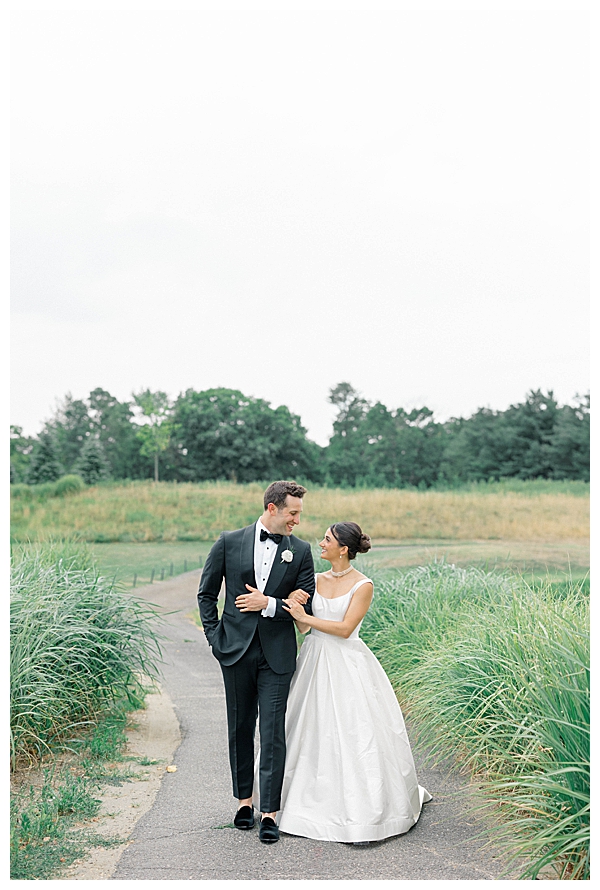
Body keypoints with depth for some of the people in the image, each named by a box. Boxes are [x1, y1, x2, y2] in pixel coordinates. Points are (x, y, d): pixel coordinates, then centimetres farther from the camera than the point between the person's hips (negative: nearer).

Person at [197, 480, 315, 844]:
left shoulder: (301, 550, 1)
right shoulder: (230, 542, 1)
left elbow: (307, 607, 1)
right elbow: (207, 593, 8)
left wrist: (268, 604, -12)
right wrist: (214, 636, 1)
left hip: (277, 654, -1)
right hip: (236, 650, 1)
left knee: (273, 732, -2)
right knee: (240, 728, 13)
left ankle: (270, 813, 5)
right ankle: (244, 798, 29)